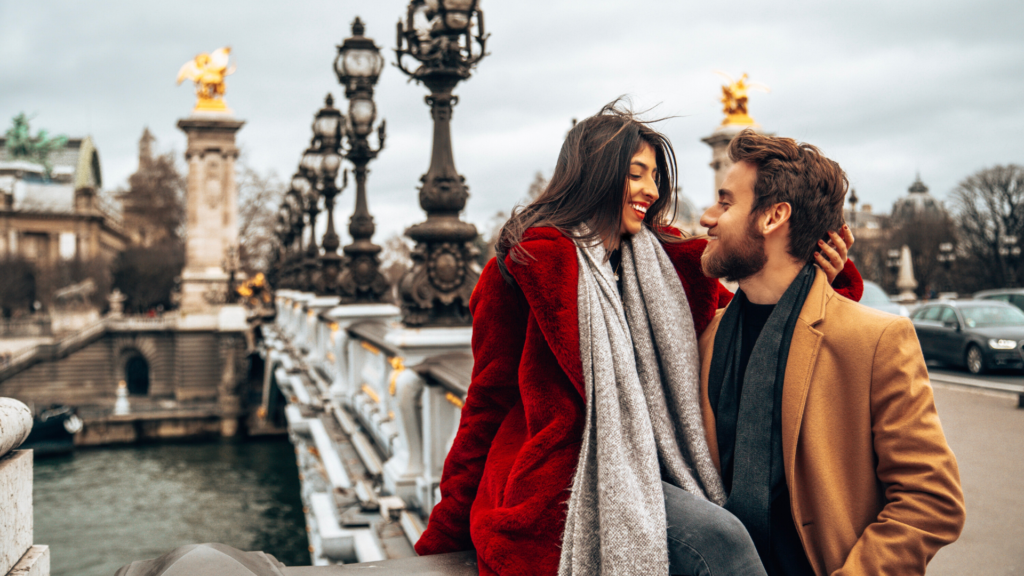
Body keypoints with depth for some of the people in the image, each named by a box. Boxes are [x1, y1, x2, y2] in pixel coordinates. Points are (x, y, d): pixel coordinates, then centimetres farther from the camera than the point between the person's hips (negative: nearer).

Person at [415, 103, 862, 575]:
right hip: (566, 482, -5)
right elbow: (489, 399, 1)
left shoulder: (664, 259, 13)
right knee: (718, 535, -26)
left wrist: (821, 281, -4)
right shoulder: (531, 264, -4)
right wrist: (447, 530, 4)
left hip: (650, 473, 5)